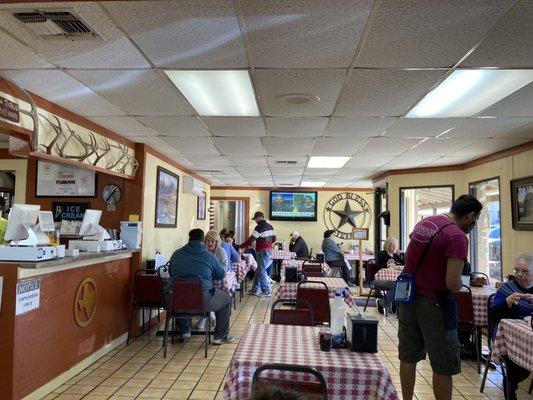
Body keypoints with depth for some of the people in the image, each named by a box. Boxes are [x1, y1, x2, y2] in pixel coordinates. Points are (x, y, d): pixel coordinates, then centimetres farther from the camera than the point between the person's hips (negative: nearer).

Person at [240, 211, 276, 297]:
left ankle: (266, 292, 2)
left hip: (262, 251, -9)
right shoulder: (270, 226, 10)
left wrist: (241, 247, -12)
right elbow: (274, 239, 14)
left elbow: (251, 240, -17)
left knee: (261, 272, -1)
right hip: (269, 250, 9)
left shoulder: (259, 227, -14)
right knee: (258, 271, 16)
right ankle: (254, 290, 24)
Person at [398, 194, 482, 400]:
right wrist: (462, 283, 0)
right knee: (444, 366, 8)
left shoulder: (424, 222, 6)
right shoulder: (457, 237, -18)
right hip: (432, 302, -7)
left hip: (407, 295, 8)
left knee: (408, 357, 17)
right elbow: (452, 284, -21)